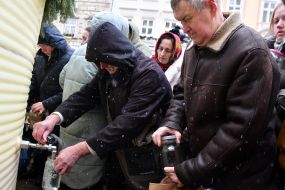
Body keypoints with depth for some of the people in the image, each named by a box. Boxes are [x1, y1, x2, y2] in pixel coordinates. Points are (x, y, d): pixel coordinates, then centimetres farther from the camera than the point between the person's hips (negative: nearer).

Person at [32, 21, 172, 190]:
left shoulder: (149, 74, -24)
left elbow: (130, 122, -33)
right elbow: (85, 95, -6)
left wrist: (80, 150, -37)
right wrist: (55, 117, -25)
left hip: (146, 157, -6)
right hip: (118, 151, 6)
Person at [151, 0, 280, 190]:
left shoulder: (252, 52, -21)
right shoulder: (194, 49, 5)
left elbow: (243, 127, -25)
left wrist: (192, 172, -21)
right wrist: (172, 123, -5)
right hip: (197, 159, 7)